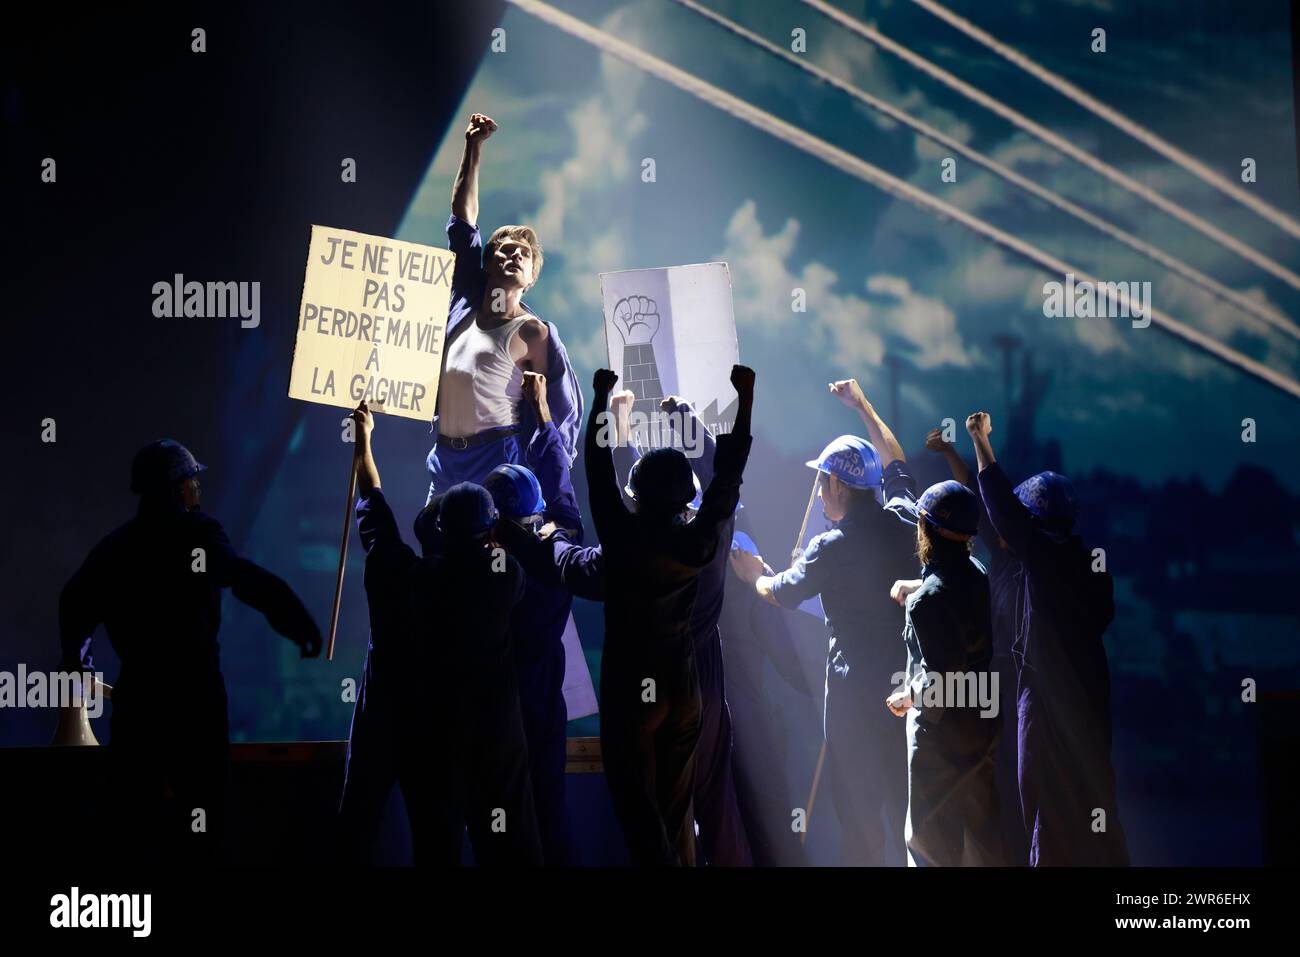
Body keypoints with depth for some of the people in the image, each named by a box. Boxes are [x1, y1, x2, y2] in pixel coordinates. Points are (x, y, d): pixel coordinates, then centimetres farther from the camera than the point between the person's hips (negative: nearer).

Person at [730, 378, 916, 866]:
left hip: (857, 687, -6)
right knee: (906, 797, 15)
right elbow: (895, 462, 20)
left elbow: (782, 593, 2)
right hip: (908, 680, 6)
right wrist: (863, 407, 31)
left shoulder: (831, 548, -16)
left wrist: (754, 574, 24)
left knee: (859, 806, 3)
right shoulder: (903, 521, -1)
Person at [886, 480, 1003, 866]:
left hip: (942, 732, -8)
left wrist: (906, 698, -10)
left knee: (930, 836, 6)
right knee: (982, 824, 20)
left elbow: (939, 683, -27)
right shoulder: (977, 573, -2)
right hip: (983, 720, 8)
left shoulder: (928, 600, -26)